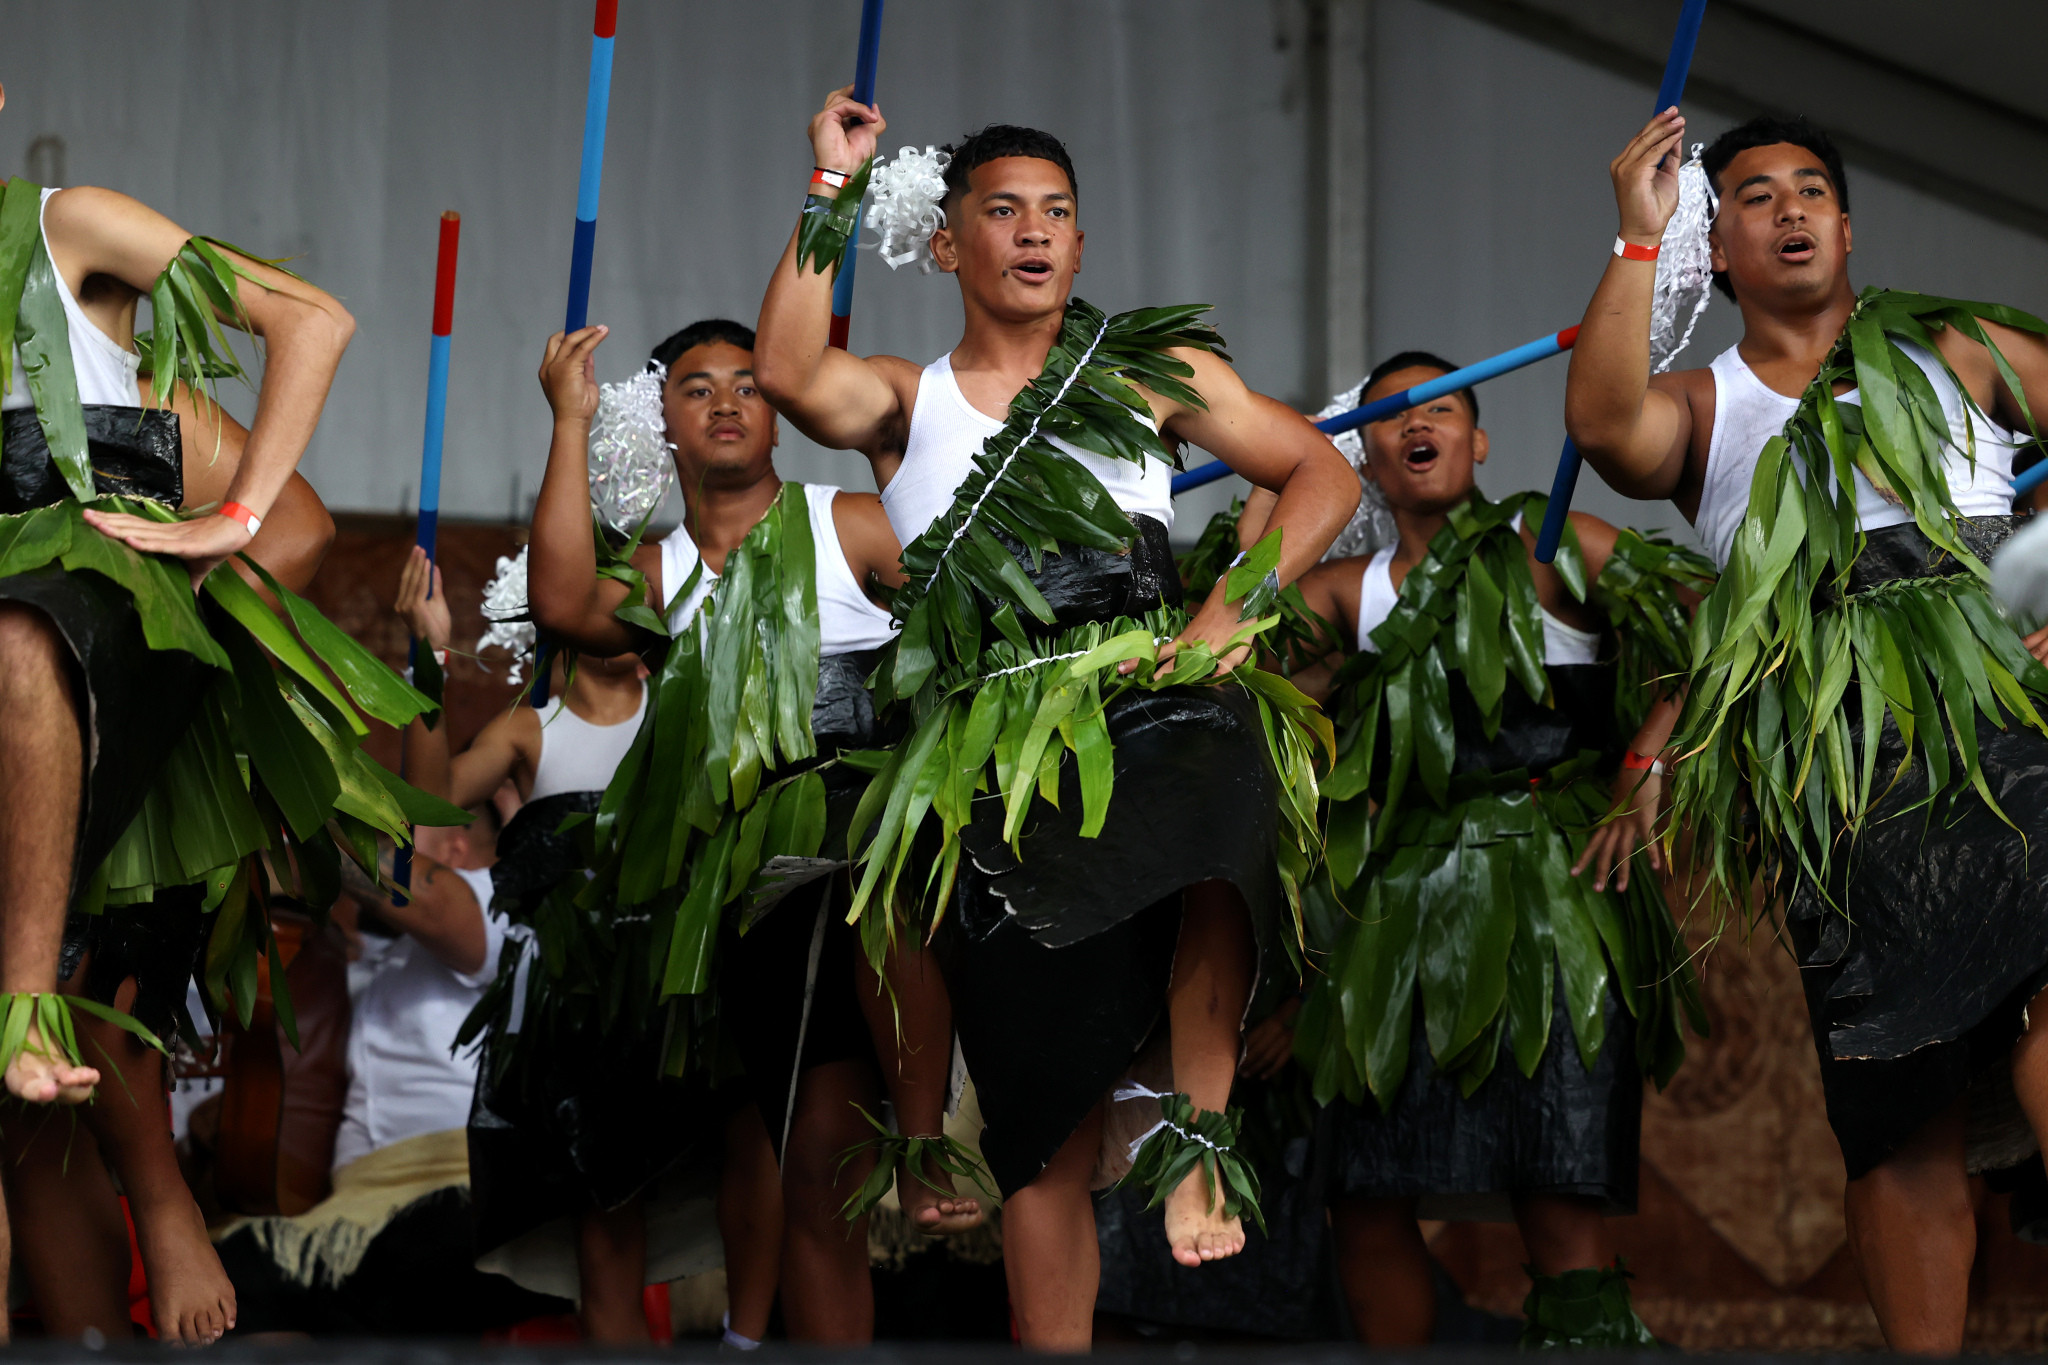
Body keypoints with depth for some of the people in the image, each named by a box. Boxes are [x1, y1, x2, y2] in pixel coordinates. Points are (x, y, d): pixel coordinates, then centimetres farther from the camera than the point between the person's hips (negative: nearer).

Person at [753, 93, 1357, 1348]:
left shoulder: (1153, 372, 18)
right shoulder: (906, 399, 18)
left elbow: (1323, 474, 15)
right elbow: (790, 375, -4)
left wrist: (1239, 603, 0)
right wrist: (831, 197, -4)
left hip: (1144, 690, -1)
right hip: (994, 751, 1)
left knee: (1212, 773, -40)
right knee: (1043, 1120, -2)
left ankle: (1199, 1125, -27)